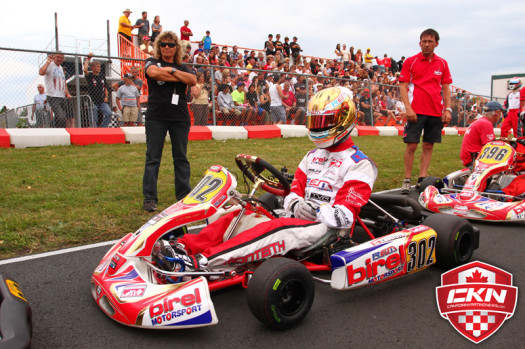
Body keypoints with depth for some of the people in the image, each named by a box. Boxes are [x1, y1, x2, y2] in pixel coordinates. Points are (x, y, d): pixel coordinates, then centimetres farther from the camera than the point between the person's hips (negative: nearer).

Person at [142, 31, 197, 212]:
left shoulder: (182, 67, 18)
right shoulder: (152, 61, 10)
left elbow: (193, 81, -3)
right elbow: (153, 73, -14)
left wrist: (172, 70, -8)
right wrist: (179, 78, -7)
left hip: (180, 117, 3)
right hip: (156, 116, -2)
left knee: (181, 158, 6)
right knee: (153, 158, -2)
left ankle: (184, 196, 13)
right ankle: (149, 198, 2)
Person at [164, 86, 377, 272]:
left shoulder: (359, 164, -5)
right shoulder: (312, 157, 18)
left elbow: (345, 217, -13)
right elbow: (294, 194, 10)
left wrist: (315, 212, -19)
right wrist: (296, 205, -10)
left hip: (326, 228, -7)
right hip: (299, 219, 7)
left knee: (277, 229, -35)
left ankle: (202, 262, -44)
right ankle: (186, 246, -25)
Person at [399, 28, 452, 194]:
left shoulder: (442, 63, 13)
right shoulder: (410, 61, 4)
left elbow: (446, 88, 14)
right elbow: (403, 86, -1)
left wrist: (448, 109, 4)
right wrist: (408, 108, -12)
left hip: (436, 112, 4)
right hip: (416, 111, -3)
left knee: (428, 146, 5)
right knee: (411, 145, -6)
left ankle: (422, 180, 12)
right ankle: (407, 180, 3)